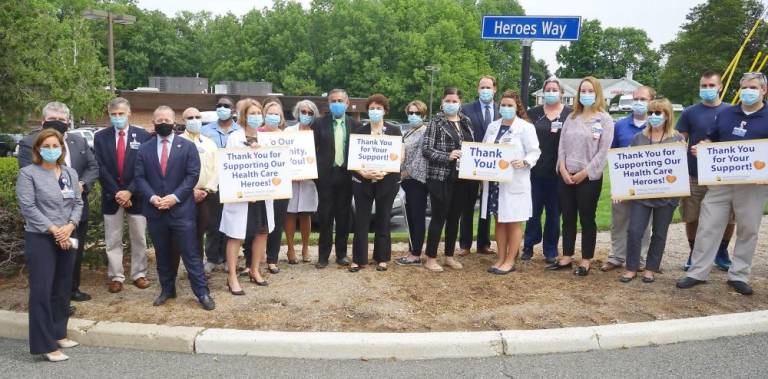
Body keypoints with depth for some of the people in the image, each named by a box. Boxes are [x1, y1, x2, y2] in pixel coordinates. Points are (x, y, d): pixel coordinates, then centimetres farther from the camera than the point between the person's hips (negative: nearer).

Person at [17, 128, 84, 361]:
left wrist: (70, 226, -8)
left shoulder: (70, 173, 11)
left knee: (62, 288, 11)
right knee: (42, 290, -4)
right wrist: (53, 230, -16)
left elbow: (78, 203, 9)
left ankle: (58, 334, 24)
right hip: (40, 239, -5)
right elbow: (28, 207, -11)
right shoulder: (28, 173, -4)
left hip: (66, 238, 5)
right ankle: (46, 344, 2)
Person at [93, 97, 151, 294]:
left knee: (139, 238, 7)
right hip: (111, 196, 1)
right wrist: (116, 193, -11)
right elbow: (101, 168, -2)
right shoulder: (100, 137, 4)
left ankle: (139, 274, 19)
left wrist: (129, 191, -13)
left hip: (136, 195, -1)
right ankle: (116, 277, 16)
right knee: (112, 240, 7)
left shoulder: (143, 136, -1)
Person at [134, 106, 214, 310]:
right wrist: (152, 197, -12)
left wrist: (175, 197, -14)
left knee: (191, 253, -1)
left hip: (182, 209, -3)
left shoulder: (187, 146, 2)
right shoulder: (144, 149, 9)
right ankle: (167, 289, 27)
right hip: (155, 210, 3)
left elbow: (193, 175, -5)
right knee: (162, 254, 13)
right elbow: (140, 177, 5)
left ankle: (202, 292, 4)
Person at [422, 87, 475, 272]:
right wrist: (447, 156, -22)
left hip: (461, 178, 6)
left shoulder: (466, 122, 12)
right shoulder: (436, 122, -5)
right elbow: (426, 149, -11)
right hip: (441, 177, -5)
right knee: (439, 217, -1)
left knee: (454, 217, 12)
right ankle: (431, 258, 9)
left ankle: (449, 256, 24)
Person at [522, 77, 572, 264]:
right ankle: (528, 246, 17)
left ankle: (551, 251, 18)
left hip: (558, 172, -1)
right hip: (536, 170, 1)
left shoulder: (570, 114, 2)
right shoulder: (533, 113, 7)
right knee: (534, 210, 5)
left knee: (554, 212, 8)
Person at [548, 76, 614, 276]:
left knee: (587, 220, 4)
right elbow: (562, 145, 8)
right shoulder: (571, 117, 12)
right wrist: (563, 170, -5)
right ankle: (566, 258, 19)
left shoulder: (604, 119, -2)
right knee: (568, 219, 10)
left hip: (589, 177, -4)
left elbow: (603, 151, -9)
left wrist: (584, 173, -13)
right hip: (566, 176, 5)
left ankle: (586, 261, 12)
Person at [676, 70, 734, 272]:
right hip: (694, 176, 0)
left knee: (728, 218, 6)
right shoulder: (689, 112, 2)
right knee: (692, 218, 5)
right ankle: (694, 252, 24)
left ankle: (722, 252, 27)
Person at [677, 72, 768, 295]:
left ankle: (738, 276, 19)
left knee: (748, 230, 7)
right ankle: (697, 272, 10)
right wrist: (703, 146, -3)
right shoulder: (725, 113, 10)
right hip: (720, 181, 2)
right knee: (708, 226, 2)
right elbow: (713, 139, 19)